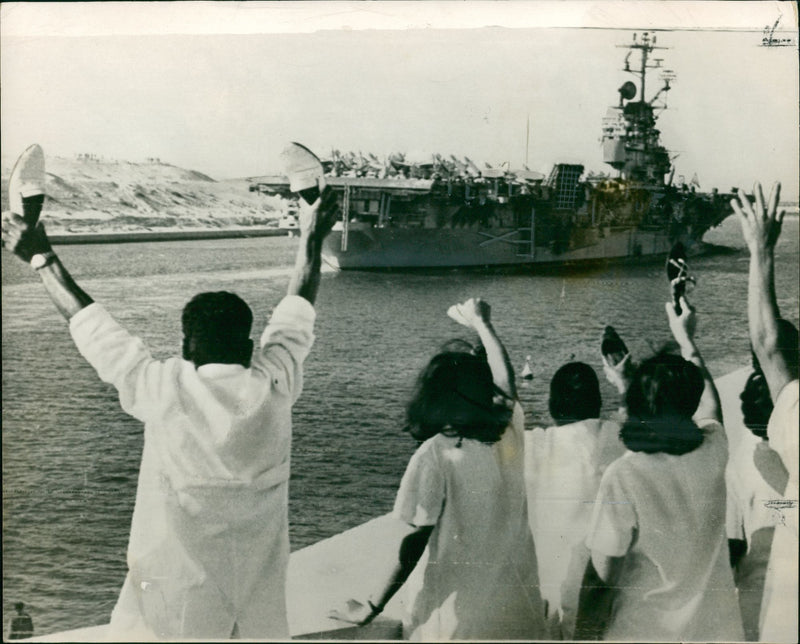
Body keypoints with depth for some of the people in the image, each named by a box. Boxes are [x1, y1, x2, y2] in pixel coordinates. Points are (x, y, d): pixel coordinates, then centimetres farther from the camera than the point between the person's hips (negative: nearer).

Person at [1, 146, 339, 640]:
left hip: (178, 594, -3)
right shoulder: (274, 389, -9)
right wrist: (312, 239, 23)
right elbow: (296, 316, 8)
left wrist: (41, 258, 9)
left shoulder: (166, 393, -15)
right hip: (260, 594, 3)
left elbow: (91, 324, -4)